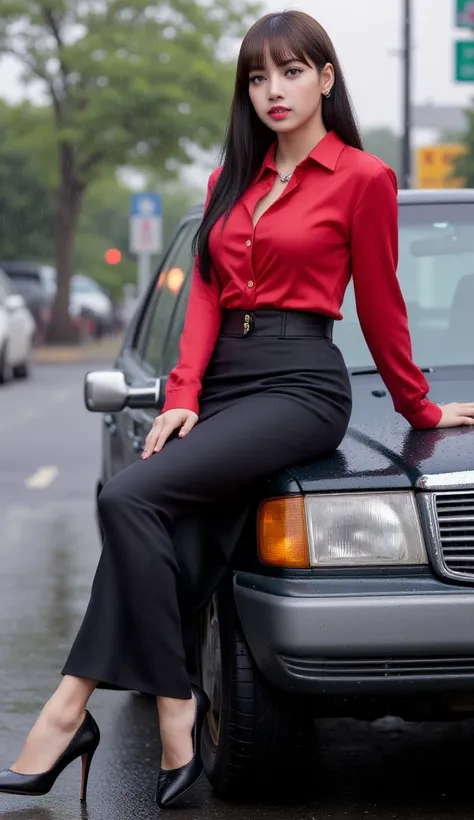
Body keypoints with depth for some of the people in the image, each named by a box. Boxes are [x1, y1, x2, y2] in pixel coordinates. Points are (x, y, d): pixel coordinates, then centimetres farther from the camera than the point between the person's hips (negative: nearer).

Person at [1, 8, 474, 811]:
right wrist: (183, 397, -3)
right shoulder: (231, 181, 19)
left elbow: (380, 307, 7)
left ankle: (73, 705, -21)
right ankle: (174, 711, -20)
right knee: (138, 511, -21)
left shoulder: (362, 178, -1)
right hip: (223, 377, 6)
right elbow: (206, 293, 11)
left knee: (131, 498, -25)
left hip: (299, 382, -6)